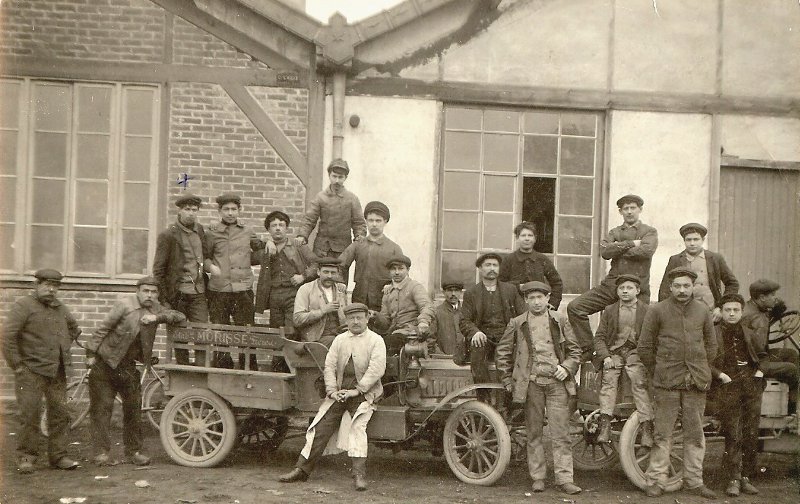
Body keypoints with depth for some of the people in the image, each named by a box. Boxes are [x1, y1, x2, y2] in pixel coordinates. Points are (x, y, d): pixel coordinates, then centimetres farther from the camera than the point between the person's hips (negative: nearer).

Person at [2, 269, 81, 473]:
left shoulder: (60, 308, 13)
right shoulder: (23, 305, -7)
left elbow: (74, 327, 33)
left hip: (57, 372, 6)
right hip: (31, 371, -6)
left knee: (60, 414, 6)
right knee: (30, 415, -5)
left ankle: (58, 456, 15)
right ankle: (26, 457, 7)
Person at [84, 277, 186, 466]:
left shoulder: (155, 309, 5)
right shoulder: (125, 305, -11)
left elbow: (181, 317, -2)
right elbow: (102, 329, -10)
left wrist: (157, 317, -16)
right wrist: (91, 353, -13)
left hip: (128, 366, 5)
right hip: (105, 363, -5)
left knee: (133, 407, 4)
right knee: (102, 407, -2)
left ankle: (133, 451, 14)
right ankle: (102, 451, 4)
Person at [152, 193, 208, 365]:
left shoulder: (201, 232, 11)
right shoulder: (168, 235, -3)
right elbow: (158, 270, -2)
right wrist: (164, 300, -6)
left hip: (199, 294, 3)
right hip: (178, 295, -3)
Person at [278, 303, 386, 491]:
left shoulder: (376, 340, 1)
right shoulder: (340, 339, 15)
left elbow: (376, 369, -11)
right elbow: (329, 366, 9)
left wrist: (357, 390, -16)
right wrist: (332, 391, -5)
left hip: (364, 392, -4)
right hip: (339, 392, 4)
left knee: (357, 426, -24)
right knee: (320, 428, -3)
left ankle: (359, 474, -23)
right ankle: (301, 470, 2)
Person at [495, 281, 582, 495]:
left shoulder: (559, 322, 9)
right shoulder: (516, 324, 7)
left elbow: (574, 350, 15)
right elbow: (503, 352, 11)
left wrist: (566, 367, -2)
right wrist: (508, 381, 6)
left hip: (556, 383, 0)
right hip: (531, 383, 0)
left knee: (561, 433, -3)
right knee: (534, 433, 6)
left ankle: (564, 477, 1)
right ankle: (537, 477, 14)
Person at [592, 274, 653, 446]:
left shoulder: (647, 311, 7)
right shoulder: (609, 311, 12)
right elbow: (599, 337, 9)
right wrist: (605, 356, -6)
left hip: (635, 353, -1)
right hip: (614, 353, 2)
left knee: (639, 384, -23)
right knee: (609, 380, -22)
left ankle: (647, 428, -25)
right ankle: (605, 426, -28)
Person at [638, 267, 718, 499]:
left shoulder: (702, 311, 9)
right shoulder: (657, 311, 0)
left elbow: (711, 345, 18)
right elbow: (644, 347, 3)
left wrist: (703, 372, 12)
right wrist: (657, 373, 3)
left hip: (696, 383, 3)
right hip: (667, 384, -3)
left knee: (695, 434, 8)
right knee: (662, 434, 0)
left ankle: (694, 481, 18)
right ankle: (656, 481, 6)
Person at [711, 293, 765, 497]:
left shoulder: (749, 334, 16)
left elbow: (761, 356, 29)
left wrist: (760, 371, 11)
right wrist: (719, 374, -11)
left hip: (751, 387, 4)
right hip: (729, 387, -4)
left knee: (751, 435, 4)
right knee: (733, 436, -6)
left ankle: (746, 478, 15)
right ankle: (733, 480, 0)